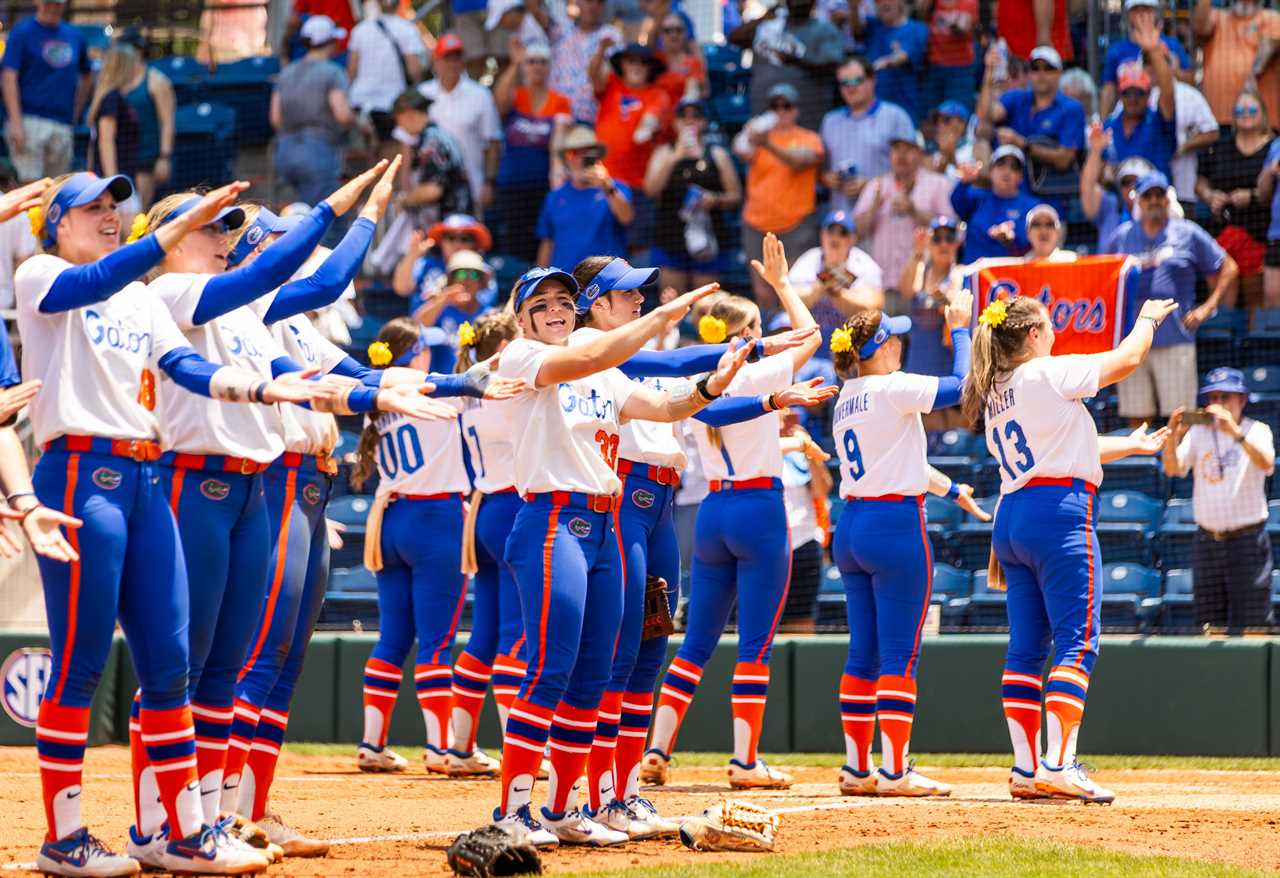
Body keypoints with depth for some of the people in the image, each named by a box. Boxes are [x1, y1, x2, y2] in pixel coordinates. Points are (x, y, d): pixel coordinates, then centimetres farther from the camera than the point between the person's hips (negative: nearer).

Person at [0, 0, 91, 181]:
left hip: (62, 125, 5)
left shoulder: (75, 37, 15)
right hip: (29, 122, -5)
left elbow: (86, 77, 29)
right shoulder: (21, 32, 0)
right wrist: (16, 122, -18)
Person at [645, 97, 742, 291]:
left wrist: (715, 199, -13)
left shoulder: (717, 155, 9)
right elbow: (651, 189, -7)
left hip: (707, 238, 0)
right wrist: (675, 157, -16)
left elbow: (736, 196, 9)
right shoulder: (664, 153, 10)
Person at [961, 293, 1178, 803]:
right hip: (1060, 513, -9)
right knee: (1077, 642, -10)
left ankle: (1025, 769, 6)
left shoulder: (994, 396, 18)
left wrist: (1134, 445, 34)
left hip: (1011, 517, 9)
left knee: (1026, 647, 8)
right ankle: (1057, 766, -20)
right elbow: (1127, 359, 0)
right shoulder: (1046, 374, -6)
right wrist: (1149, 319, 20)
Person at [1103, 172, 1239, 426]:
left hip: (1175, 340, -2)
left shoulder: (1188, 234, 6)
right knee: (1137, 419, 4)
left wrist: (1208, 307, 1)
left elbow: (1228, 269, 12)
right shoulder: (1121, 237, 11)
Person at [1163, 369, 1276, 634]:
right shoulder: (1198, 432, 8)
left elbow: (1266, 463, -22)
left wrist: (1235, 432, -37)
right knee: (1208, 624, 7)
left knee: (1249, 625, -7)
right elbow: (1173, 469, -4)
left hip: (1247, 539, -4)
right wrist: (1172, 438, -24)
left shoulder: (1256, 430, -2)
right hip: (1207, 540, 4)